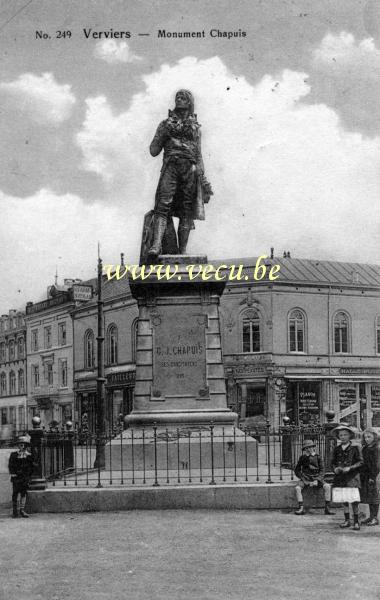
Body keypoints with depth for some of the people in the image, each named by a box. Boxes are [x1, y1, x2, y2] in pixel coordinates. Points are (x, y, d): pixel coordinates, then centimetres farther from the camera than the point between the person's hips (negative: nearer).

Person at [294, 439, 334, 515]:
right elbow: (297, 470, 6)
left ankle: (327, 508, -21)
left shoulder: (317, 457, 2)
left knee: (327, 486, -27)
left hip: (316, 478, 0)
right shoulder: (302, 458, 2)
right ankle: (301, 508, -25)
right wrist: (304, 480, -7)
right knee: (297, 488, -30)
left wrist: (317, 480, -16)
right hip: (305, 479, 0)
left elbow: (322, 471, 0)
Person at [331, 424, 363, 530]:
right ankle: (347, 520, 19)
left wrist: (350, 468, -15)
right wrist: (335, 468, -4)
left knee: (354, 501, -7)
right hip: (340, 477, 4)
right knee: (344, 500, 8)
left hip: (352, 477, -4)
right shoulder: (337, 449, 11)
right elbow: (333, 462, 17)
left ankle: (356, 522, 2)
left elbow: (360, 462, -4)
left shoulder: (355, 448, -2)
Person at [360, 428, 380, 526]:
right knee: (368, 496, 11)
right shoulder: (365, 448, 12)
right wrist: (361, 475, 15)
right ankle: (371, 516, 19)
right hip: (365, 476, 8)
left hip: (372, 475, -8)